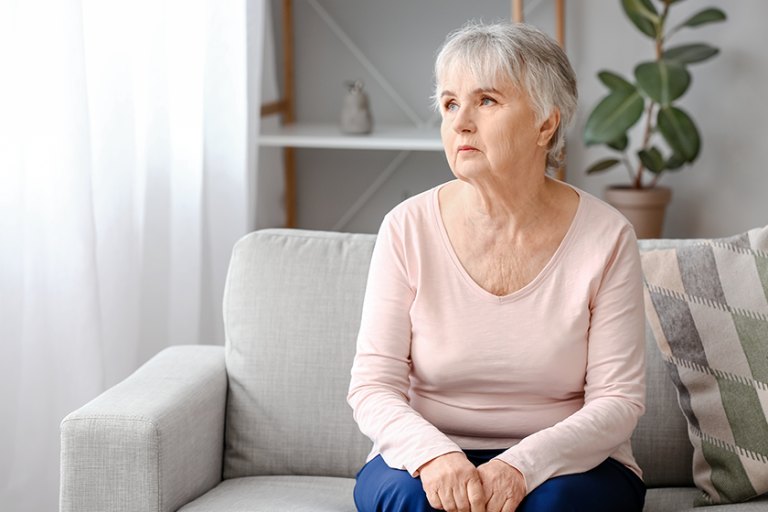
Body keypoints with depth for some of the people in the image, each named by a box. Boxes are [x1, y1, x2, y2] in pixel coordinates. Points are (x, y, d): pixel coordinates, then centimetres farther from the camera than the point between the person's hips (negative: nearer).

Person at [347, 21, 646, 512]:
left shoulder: (605, 237, -6)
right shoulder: (408, 228, -4)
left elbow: (617, 401, -8)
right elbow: (373, 388, -5)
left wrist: (522, 465, -25)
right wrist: (432, 454, -26)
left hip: (569, 465, -1)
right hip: (430, 456, 1)